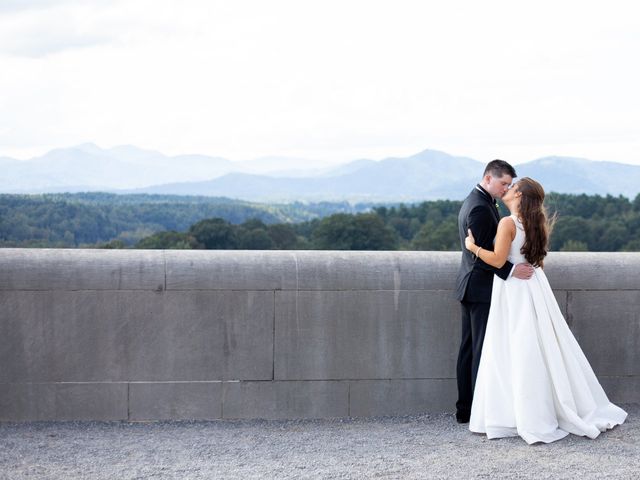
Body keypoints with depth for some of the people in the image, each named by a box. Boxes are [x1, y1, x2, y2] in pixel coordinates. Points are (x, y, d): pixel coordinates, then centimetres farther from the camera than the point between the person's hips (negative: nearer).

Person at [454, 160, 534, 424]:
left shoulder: (472, 201, 15)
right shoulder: (481, 207, -18)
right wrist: (511, 270, -29)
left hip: (470, 287, 11)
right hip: (482, 288, -11)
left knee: (469, 350, 12)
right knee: (484, 350, -6)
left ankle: (464, 409, 17)